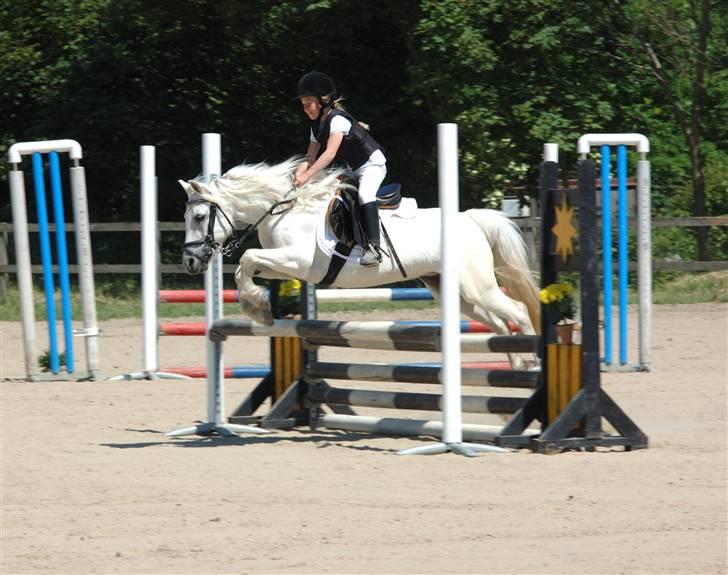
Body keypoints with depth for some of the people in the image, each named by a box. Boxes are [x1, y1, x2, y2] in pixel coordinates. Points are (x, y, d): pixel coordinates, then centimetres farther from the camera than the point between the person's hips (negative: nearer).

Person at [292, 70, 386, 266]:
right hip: (351, 171, 10)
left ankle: (374, 247, -42)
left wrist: (307, 176, -39)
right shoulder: (317, 126, 5)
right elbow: (310, 157, 1)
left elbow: (330, 154, -32)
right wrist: (297, 176, -18)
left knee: (364, 194, -34)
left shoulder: (337, 119, -22)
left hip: (372, 164, -10)